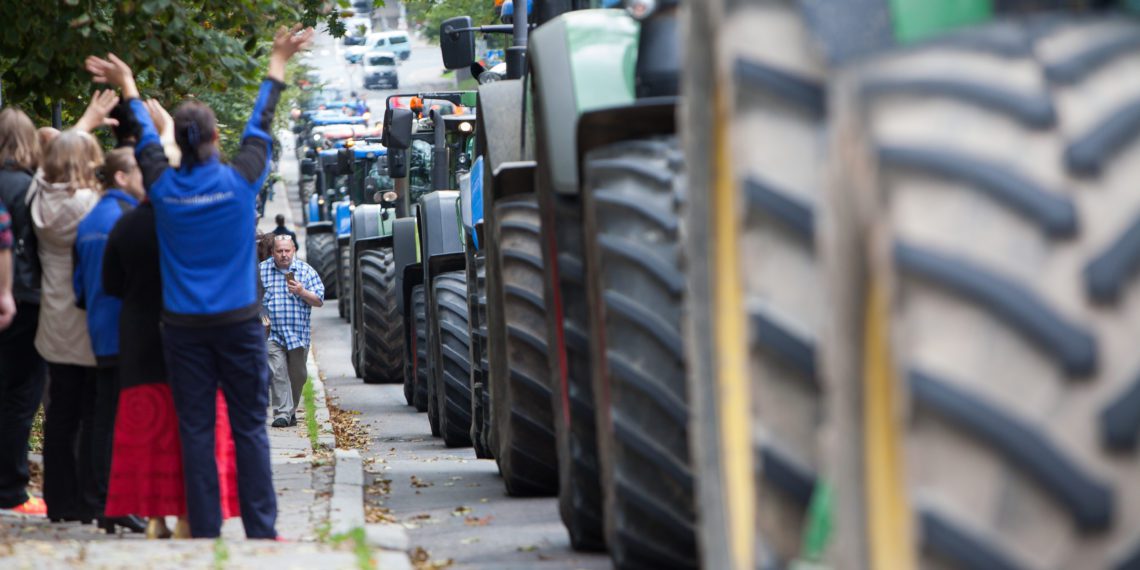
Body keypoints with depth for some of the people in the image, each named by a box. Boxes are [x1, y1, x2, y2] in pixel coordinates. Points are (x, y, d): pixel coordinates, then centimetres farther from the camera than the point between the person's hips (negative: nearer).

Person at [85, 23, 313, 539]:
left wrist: (129, 89, 35)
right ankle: (260, 530, 2)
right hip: (238, 322, -1)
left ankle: (205, 532, 3)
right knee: (249, 427, 3)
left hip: (183, 326, 1)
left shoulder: (164, 186, -2)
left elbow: (147, 139, 17)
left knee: (195, 430, 4)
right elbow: (260, 125, 10)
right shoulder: (239, 181, -6)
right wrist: (277, 67, 25)